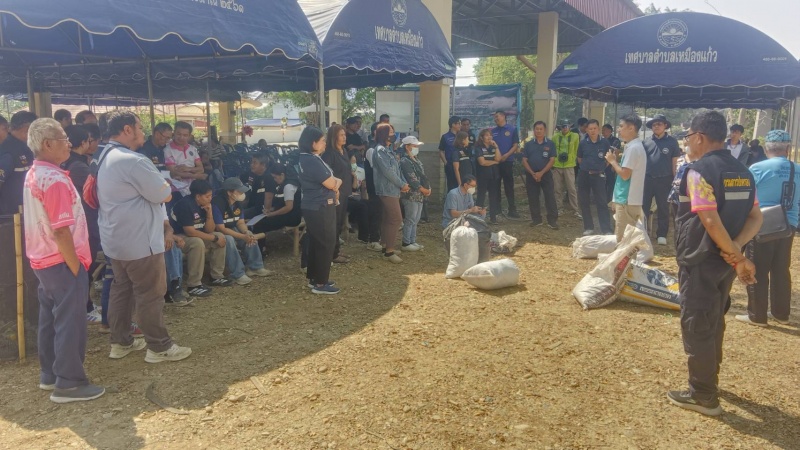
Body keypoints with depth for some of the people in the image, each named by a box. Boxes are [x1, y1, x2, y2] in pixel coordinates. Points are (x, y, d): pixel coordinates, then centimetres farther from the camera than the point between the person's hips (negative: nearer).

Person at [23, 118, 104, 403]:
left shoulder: (33, 175, 9)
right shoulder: (54, 179, -21)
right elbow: (60, 230, -24)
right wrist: (75, 266, -17)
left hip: (42, 259, 10)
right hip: (61, 261, -10)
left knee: (50, 319, 17)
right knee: (69, 322, -1)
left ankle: (49, 375, 29)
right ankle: (69, 383, 7)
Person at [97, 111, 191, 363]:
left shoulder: (104, 158, 10)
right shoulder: (133, 161, -23)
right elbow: (165, 195, -20)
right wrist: (163, 187, 3)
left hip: (115, 239, 10)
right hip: (139, 241, -10)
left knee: (122, 289, 18)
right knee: (151, 294, 1)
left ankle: (120, 342, 28)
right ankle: (159, 347, 11)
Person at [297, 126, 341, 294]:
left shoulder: (308, 158, 11)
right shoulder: (312, 161, -22)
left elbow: (329, 180, 15)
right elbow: (332, 184, -18)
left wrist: (334, 182, -3)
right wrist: (338, 182, 2)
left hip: (314, 207, 10)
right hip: (320, 208, -10)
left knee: (316, 243, 17)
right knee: (326, 244, -2)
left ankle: (313, 277, 27)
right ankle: (320, 283, 6)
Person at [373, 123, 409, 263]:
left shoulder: (388, 149, 17)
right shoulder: (380, 150, -14)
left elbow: (397, 169, 15)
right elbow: (388, 171, -21)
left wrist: (404, 183, 1)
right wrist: (402, 185, -13)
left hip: (392, 189, 10)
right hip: (388, 190, -10)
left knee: (388, 219, 13)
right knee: (396, 219, -10)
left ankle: (385, 246, 20)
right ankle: (389, 251, -7)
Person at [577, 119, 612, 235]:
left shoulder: (604, 143, -5)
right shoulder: (583, 143, 0)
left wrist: (600, 167, 7)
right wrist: (587, 166, 12)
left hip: (598, 176, -2)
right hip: (584, 175, 3)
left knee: (602, 203, -3)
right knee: (584, 202, 7)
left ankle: (606, 230, -3)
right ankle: (588, 227, 19)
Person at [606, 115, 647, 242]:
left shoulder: (633, 148, -17)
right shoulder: (635, 146, 15)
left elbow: (625, 174, -21)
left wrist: (612, 161, -8)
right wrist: (615, 160, 7)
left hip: (627, 200, -10)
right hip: (629, 199, 10)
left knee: (622, 239, -4)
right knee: (627, 237, 16)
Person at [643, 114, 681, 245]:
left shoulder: (672, 141, 0)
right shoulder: (646, 141, 6)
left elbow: (675, 162, 1)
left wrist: (675, 179, -2)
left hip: (664, 180, -2)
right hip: (647, 178, 2)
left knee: (663, 209, 7)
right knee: (643, 207, 4)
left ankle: (662, 235, 15)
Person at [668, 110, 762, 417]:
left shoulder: (699, 170, -17)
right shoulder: (742, 171, 8)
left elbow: (711, 221, -26)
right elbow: (756, 218, 4)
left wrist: (738, 257, -18)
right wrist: (735, 251, -10)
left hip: (700, 260, -8)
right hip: (725, 261, 8)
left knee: (696, 326, 2)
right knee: (714, 322, 22)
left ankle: (703, 396, 11)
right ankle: (708, 379, 37)